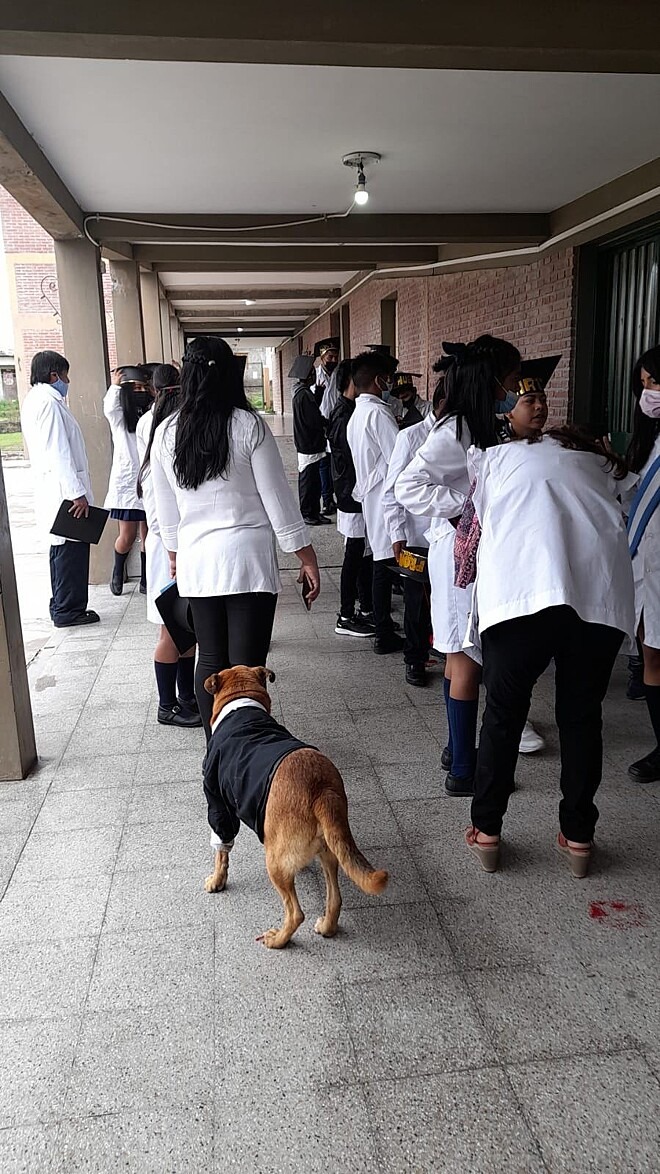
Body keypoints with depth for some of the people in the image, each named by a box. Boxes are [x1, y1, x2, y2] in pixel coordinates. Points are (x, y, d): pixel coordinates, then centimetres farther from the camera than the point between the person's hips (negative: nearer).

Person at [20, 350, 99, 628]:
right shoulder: (48, 402, -14)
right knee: (72, 550, -4)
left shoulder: (35, 400, 18)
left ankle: (61, 606, 25)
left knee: (63, 549, 16)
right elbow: (58, 452, -22)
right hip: (64, 492, -11)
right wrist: (76, 492, -23)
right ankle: (68, 611, 3)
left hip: (56, 492, 11)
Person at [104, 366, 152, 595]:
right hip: (126, 483, -3)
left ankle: (145, 580, 19)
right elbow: (109, 407, -19)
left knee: (149, 535, 7)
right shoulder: (119, 416, 1)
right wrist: (115, 385, -7)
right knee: (127, 537, 0)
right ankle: (118, 572, 28)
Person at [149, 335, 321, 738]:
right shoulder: (249, 425, -9)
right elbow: (278, 500, -7)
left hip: (195, 561, 4)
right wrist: (307, 558, 0)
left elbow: (166, 510, 11)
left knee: (211, 659, 15)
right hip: (247, 558, -4)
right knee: (247, 665, 0)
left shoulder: (166, 433, 3)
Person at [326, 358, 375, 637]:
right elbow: (355, 460, -22)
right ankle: (346, 618, 7)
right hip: (355, 497, -10)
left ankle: (367, 610, 26)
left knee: (363, 554, 16)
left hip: (349, 496, 10)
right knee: (355, 556, -3)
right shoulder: (347, 416, -19)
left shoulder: (342, 412, 13)